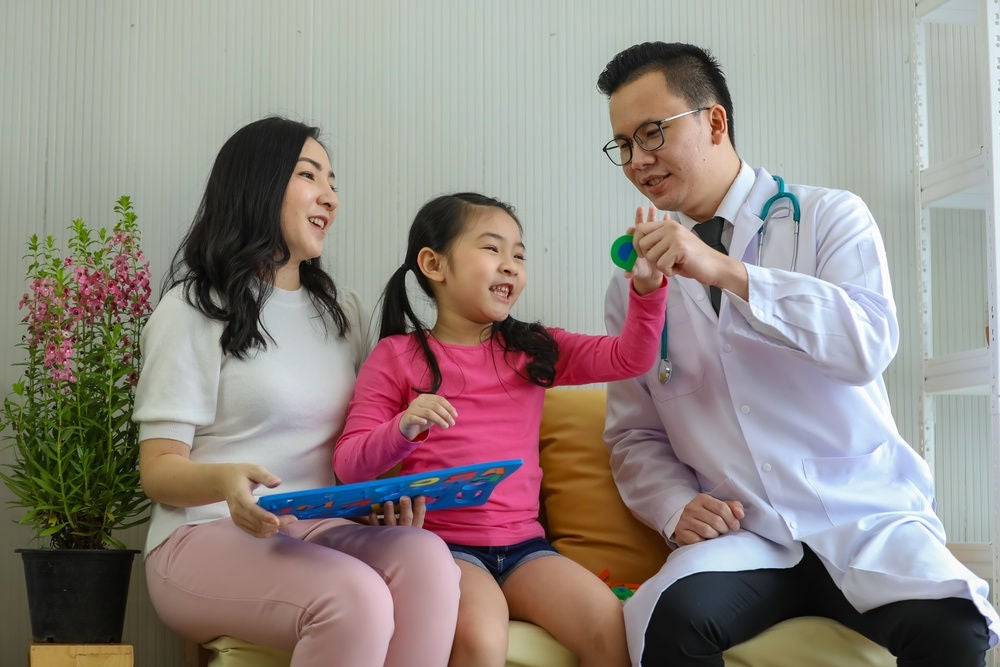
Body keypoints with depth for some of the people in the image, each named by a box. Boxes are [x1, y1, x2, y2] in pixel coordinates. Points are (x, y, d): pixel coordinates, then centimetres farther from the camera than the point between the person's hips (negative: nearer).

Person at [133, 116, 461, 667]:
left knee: (425, 556, -29)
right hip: (208, 537, -5)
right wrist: (225, 481, -27)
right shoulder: (193, 311, 1)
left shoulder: (342, 311, 19)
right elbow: (159, 467, -4)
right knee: (355, 598, -35)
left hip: (318, 530, 5)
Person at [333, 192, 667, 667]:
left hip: (523, 543, 4)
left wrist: (647, 287, -13)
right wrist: (403, 430, -23)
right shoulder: (397, 356, 1)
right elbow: (349, 464, -3)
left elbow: (629, 358, 4)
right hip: (444, 543, -4)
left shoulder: (532, 349, 12)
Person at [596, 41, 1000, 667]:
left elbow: (868, 345, -17)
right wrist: (678, 507, -5)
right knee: (675, 616, -31)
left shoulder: (830, 217, 2)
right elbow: (634, 435, 15)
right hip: (740, 536, 2)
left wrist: (726, 272, -24)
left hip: (866, 519, -2)